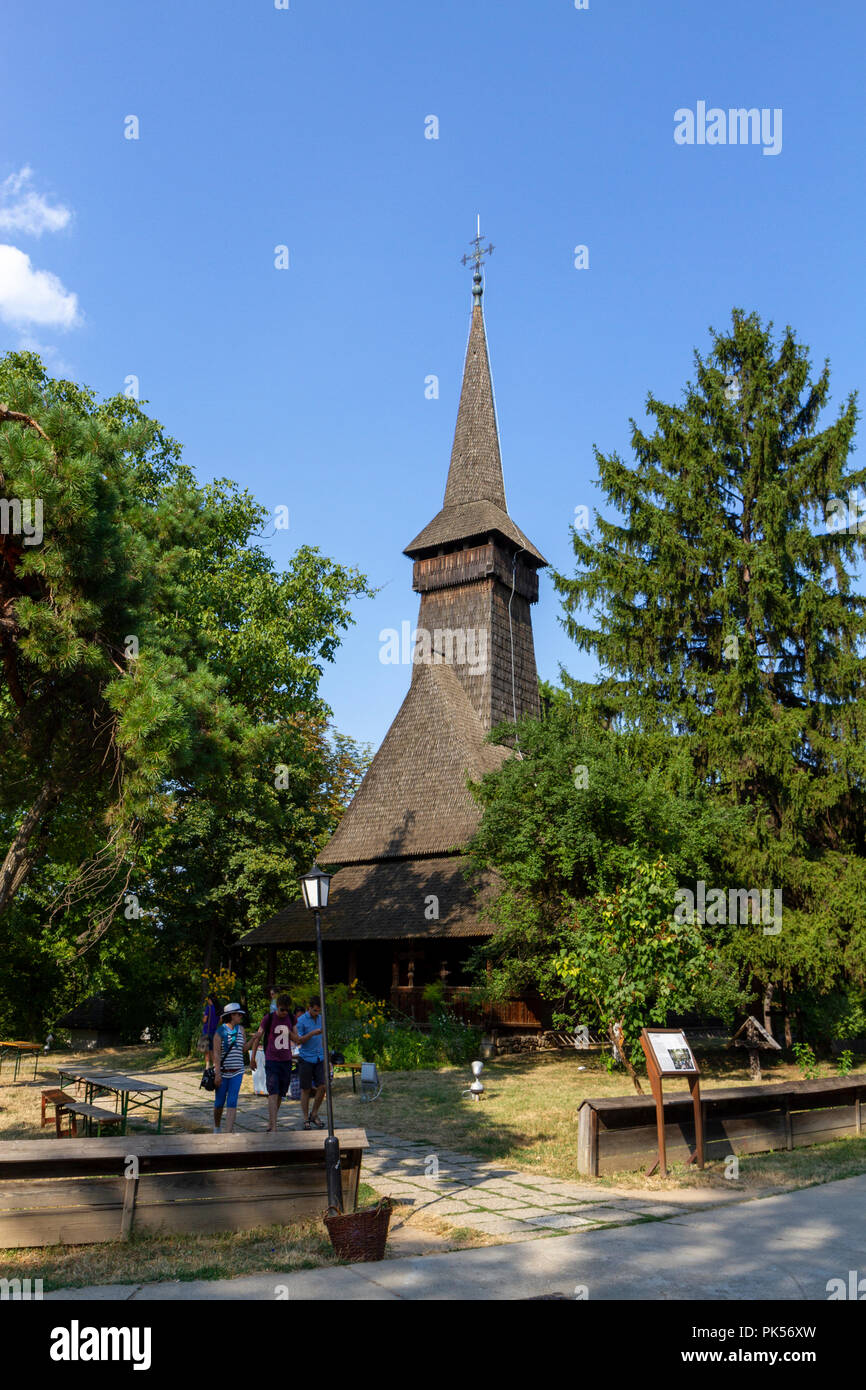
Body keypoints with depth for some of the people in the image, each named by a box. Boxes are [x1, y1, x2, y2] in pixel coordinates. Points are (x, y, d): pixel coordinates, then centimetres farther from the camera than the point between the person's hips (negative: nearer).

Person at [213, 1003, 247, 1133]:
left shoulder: (240, 1029, 7)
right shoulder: (220, 1031, -7)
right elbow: (216, 1053, -12)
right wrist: (217, 1073, -18)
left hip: (237, 1072, 3)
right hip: (222, 1072, -3)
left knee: (232, 1103, -7)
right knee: (219, 1103, 8)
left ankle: (228, 1133, -11)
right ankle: (216, 1128, 34)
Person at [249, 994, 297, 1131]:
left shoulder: (291, 1018, 4)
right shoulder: (268, 1018, -8)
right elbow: (258, 1037, -1)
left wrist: (288, 1032, -6)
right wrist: (252, 1057, -2)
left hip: (286, 1061, 4)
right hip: (271, 1061, -4)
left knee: (281, 1094, 8)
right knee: (273, 1093, -14)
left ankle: (270, 1123, 24)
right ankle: (273, 1128, -18)